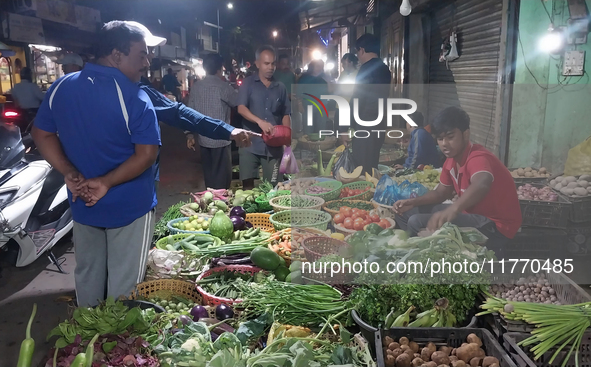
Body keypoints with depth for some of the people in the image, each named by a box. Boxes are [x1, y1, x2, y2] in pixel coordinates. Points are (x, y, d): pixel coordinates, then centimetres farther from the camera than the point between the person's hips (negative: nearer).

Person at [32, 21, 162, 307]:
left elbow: (42, 134, 5)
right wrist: (106, 183, -17)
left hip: (82, 204, 6)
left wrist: (70, 174, -4)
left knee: (87, 272, 24)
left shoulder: (60, 88, 1)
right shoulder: (134, 98, -18)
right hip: (129, 206, -6)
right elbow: (147, 154, -23)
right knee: (123, 282, 10)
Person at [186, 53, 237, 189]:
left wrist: (189, 133, 14)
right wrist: (225, 82, 13)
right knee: (222, 177, 3)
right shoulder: (222, 86, -12)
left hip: (204, 139, 6)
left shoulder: (196, 87, 6)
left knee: (209, 175, 16)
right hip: (220, 139, -6)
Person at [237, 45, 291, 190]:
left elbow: (285, 114, 15)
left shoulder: (280, 87, 11)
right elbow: (241, 108, -10)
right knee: (248, 185, -1)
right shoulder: (248, 83, 2)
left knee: (271, 187, 7)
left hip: (273, 146, 2)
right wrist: (259, 121, -28)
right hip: (250, 144, -2)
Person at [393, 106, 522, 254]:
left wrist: (452, 209, -67)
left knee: (417, 223, -25)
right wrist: (413, 202, -1)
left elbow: (481, 186, -48)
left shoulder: (478, 158, -24)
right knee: (406, 213, 9)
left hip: (494, 226, -9)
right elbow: (441, 192, 17)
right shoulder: (451, 160, 4)